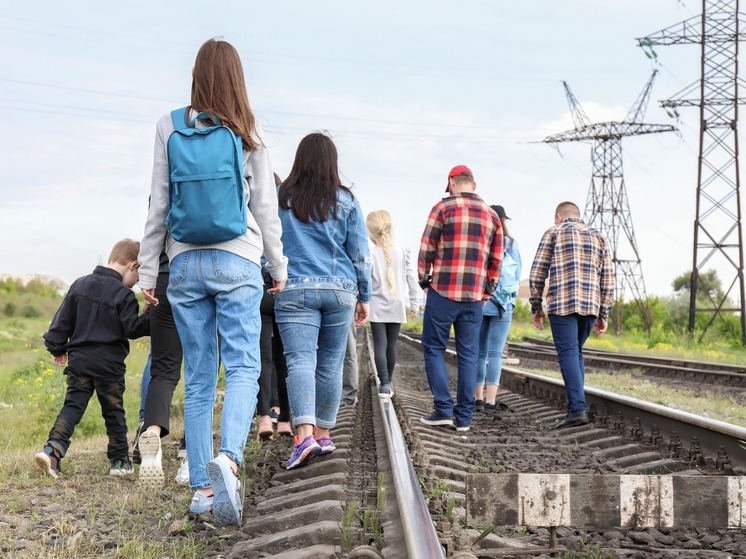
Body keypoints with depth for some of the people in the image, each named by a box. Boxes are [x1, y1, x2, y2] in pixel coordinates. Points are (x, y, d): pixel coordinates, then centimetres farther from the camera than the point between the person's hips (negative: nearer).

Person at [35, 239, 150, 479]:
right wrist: (151, 320, -2)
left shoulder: (80, 285, 7)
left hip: (79, 361, 4)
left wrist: (57, 348, 18)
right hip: (109, 365, -4)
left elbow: (63, 320, 10)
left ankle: (53, 449, -15)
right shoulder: (123, 294, -11)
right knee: (114, 412, 10)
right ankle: (120, 461, 18)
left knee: (72, 406, 5)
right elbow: (132, 328, -13)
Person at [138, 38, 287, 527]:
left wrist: (148, 270, 9)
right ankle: (228, 458, -29)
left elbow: (159, 205, 3)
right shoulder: (248, 133, 0)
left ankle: (202, 487, 10)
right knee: (243, 367, -4)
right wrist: (279, 266, 14)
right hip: (237, 261, -2)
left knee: (198, 379, 8)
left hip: (185, 263, 2)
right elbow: (265, 207, 4)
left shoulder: (170, 127, 1)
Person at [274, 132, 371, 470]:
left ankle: (305, 434, -27)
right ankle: (324, 434, 20)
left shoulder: (281, 198, 3)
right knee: (330, 364, 11)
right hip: (339, 290, 1)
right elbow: (360, 253, 6)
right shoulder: (346, 201, 4)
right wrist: (364, 297, 13)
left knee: (300, 361, -9)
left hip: (294, 290, -1)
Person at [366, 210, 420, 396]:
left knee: (380, 345, -3)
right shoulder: (402, 253, 3)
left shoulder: (369, 254, -8)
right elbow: (412, 279, 4)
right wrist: (414, 303, 10)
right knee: (391, 345, 12)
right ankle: (388, 383, 18)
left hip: (377, 307, -3)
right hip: (397, 307, 3)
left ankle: (384, 383, -13)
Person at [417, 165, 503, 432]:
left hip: (443, 291, -4)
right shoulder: (491, 215, 12)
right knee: (468, 355, 6)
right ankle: (464, 417, 6)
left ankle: (444, 409, -1)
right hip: (474, 296, 4)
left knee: (434, 349, 6)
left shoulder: (443, 208, -2)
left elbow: (426, 249, -3)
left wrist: (424, 280, 10)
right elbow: (496, 259, 13)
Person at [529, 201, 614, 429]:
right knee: (575, 353, 16)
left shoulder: (553, 233, 9)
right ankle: (577, 406, 11)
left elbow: (537, 274, 2)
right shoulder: (599, 237, 19)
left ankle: (577, 409, -16)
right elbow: (608, 280, 13)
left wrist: (536, 307, 11)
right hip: (591, 306, 4)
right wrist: (603, 315, 16)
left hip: (561, 305, -4)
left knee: (568, 354, -6)